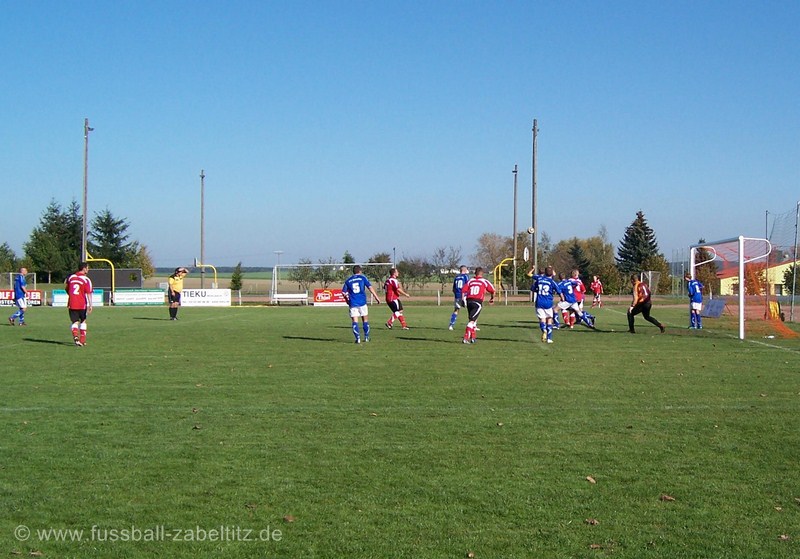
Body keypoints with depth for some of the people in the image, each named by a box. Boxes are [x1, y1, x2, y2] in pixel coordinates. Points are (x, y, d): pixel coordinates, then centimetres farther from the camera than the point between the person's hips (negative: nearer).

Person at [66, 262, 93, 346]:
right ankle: (82, 340, 15)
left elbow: (67, 291, 18)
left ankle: (75, 335, -22)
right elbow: (88, 293, -15)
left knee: (75, 322, 6)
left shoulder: (70, 278, 9)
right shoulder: (86, 280, -7)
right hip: (82, 304, -3)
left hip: (72, 304, 3)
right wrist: (90, 305, -18)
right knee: (83, 321, 15)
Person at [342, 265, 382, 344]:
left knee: (355, 321, 0)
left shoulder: (348, 280, 9)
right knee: (365, 319, 13)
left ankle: (358, 338, -9)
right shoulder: (362, 278, 5)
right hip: (362, 302, -1)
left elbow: (344, 292, 9)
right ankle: (366, 337, 17)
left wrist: (347, 300, 26)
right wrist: (376, 297, -1)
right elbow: (370, 287, -4)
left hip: (353, 303, 1)